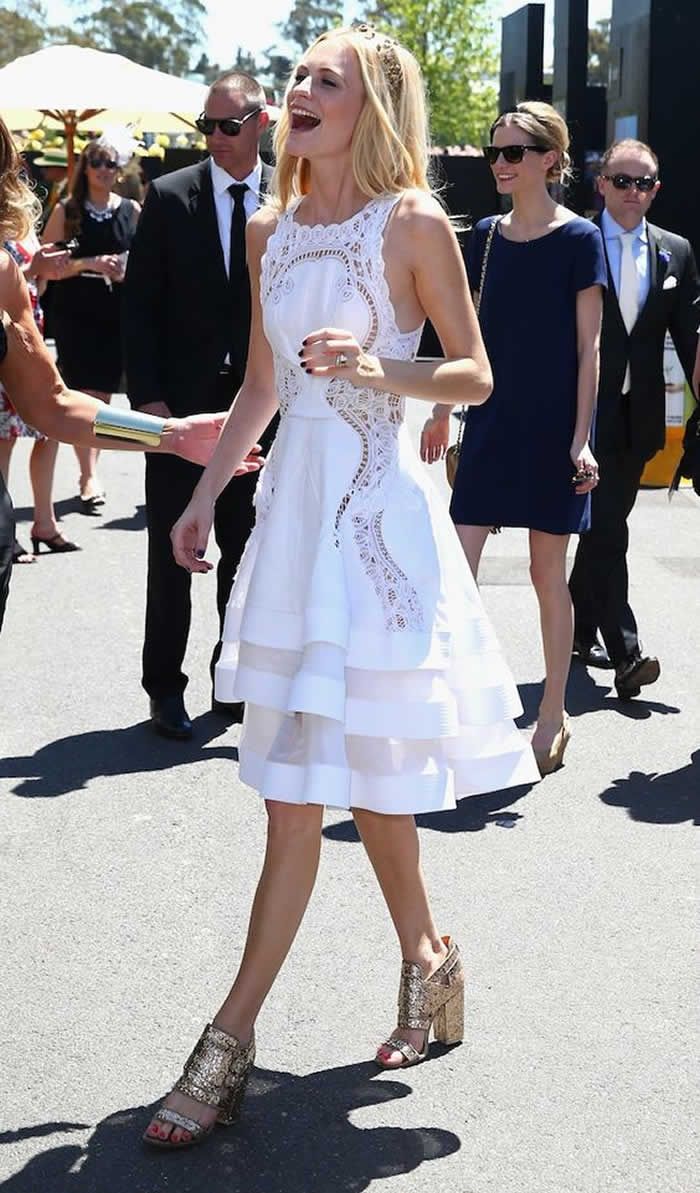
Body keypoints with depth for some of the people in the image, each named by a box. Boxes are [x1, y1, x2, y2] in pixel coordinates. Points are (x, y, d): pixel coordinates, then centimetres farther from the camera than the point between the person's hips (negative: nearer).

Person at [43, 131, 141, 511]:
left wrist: (129, 273, -9)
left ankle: (90, 471, 19)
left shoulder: (131, 210, 6)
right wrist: (90, 264, -16)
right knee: (83, 395, -8)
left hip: (116, 316, 2)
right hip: (74, 315, -2)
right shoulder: (66, 211, 1)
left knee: (102, 394, 7)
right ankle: (90, 476, -10)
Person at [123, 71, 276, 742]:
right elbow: (140, 304, -3)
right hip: (181, 403, -1)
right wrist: (147, 397, -10)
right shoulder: (170, 197, -1)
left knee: (246, 551, 11)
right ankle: (165, 688, 14)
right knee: (172, 551, 4)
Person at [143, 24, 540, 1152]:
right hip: (293, 498, 6)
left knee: (303, 787, -7)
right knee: (361, 777, 12)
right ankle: (427, 958, 31)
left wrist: (378, 371, -20)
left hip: (374, 510, -6)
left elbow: (476, 376, -3)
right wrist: (205, 495, 14)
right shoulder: (271, 229, 12)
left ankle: (231, 1040, -1)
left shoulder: (412, 224, -6)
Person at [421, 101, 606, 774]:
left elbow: (588, 346, -7)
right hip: (491, 421, 4)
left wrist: (580, 437, -13)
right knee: (458, 567, -3)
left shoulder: (578, 240, -6)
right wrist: (441, 410, 13)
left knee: (548, 574, 4)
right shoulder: (485, 236, 8)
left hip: (551, 427, -4)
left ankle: (553, 716, 17)